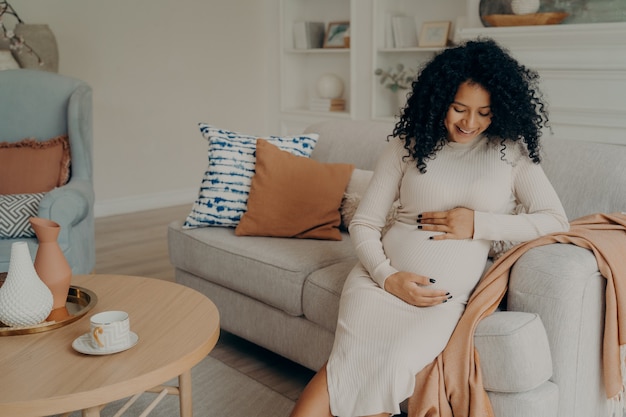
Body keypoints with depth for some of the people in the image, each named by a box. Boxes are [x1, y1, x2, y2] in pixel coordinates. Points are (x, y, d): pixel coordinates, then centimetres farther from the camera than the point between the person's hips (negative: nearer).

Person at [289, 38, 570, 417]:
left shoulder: (511, 151, 9)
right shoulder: (408, 144, 9)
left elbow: (556, 221, 3)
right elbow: (364, 223, 7)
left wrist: (478, 224, -7)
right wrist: (388, 277, -11)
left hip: (445, 297, 0)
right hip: (382, 277, 1)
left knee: (393, 362, -30)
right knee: (353, 358, -29)